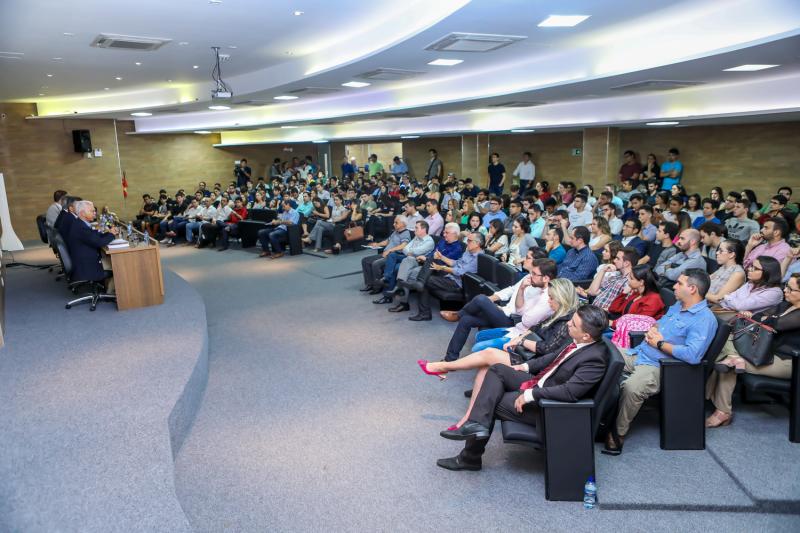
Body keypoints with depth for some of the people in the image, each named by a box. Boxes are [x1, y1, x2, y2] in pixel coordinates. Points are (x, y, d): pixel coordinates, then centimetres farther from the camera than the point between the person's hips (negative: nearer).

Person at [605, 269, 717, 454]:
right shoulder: (677, 306, 16)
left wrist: (660, 343, -14)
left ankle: (618, 433, -17)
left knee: (632, 387, -36)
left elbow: (693, 355, -26)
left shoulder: (704, 319, -14)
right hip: (638, 354, 10)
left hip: (659, 366, -10)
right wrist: (652, 329, 4)